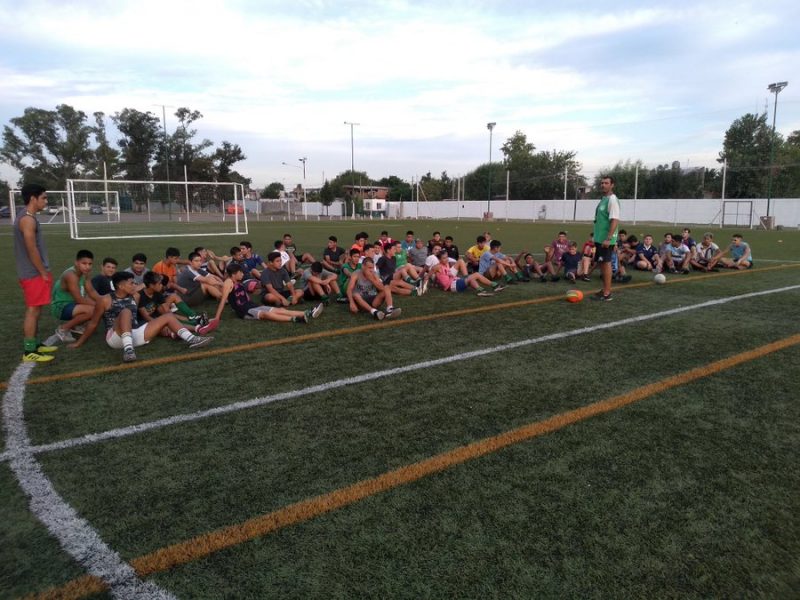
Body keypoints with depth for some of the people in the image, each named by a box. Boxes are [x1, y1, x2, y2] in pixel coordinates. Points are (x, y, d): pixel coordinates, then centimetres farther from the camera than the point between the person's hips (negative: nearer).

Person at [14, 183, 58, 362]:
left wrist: (43, 271, 18)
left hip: (32, 273, 10)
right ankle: (29, 352, -2)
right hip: (33, 274, -10)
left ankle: (35, 345, 25)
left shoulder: (26, 216, 14)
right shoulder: (28, 219, -18)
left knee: (34, 310, 16)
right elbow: (32, 250, -21)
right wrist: (44, 273, -14)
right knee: (33, 311, -6)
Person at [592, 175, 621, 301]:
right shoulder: (603, 199, 15)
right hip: (600, 238, 9)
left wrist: (608, 238, -26)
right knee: (602, 263, 12)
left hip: (606, 239, -9)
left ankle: (607, 293, -2)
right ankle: (605, 290, 19)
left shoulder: (612, 199, -13)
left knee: (606, 263, -6)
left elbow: (615, 220, -21)